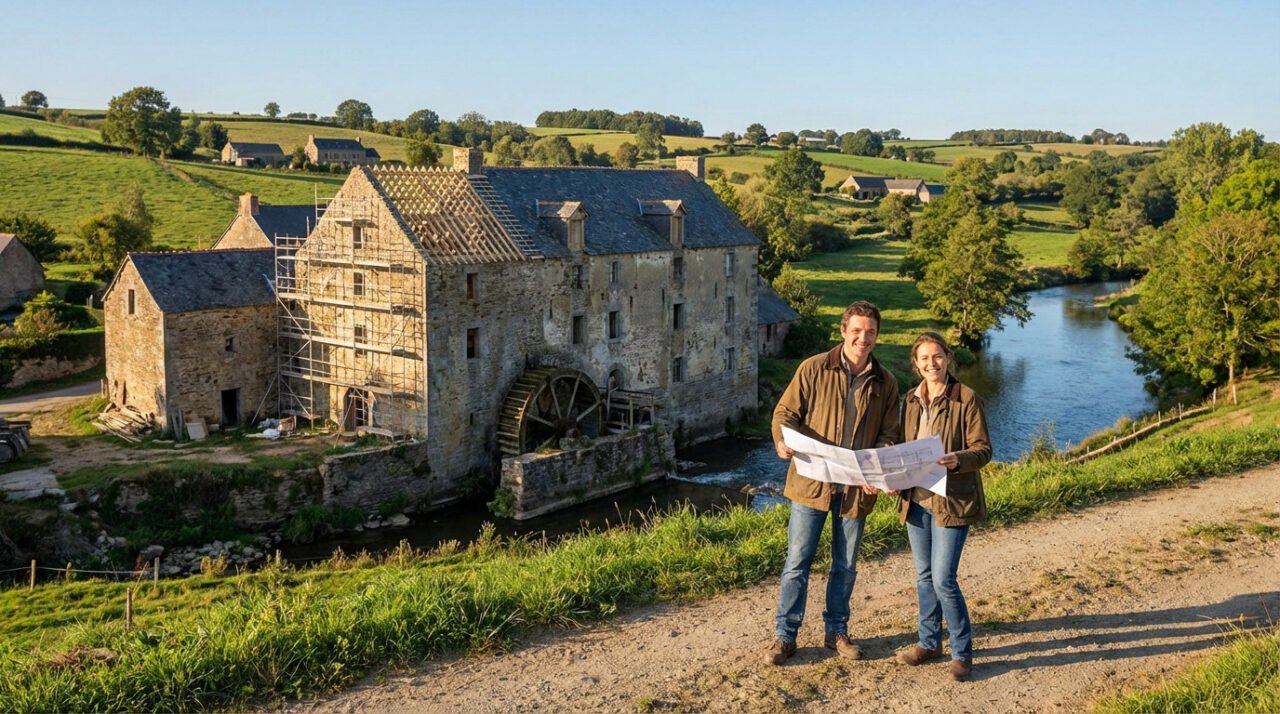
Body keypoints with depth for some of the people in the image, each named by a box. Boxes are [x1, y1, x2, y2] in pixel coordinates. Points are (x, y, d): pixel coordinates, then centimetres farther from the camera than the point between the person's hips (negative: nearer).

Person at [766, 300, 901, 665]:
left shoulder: (885, 383, 5)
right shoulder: (813, 369, -5)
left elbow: (888, 436, 8)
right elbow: (785, 412, -2)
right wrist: (783, 442, -24)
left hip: (855, 488, 3)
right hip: (812, 482, -3)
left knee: (846, 566, 15)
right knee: (797, 562, 3)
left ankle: (836, 631, 32)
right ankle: (784, 636, 15)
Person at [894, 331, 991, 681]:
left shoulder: (966, 398, -9)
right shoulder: (911, 400, 8)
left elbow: (983, 450, -9)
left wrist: (957, 460, -29)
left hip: (952, 500, -6)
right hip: (916, 499, 6)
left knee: (943, 578, -7)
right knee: (924, 575, 15)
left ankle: (962, 652, 9)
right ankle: (929, 642, 29)